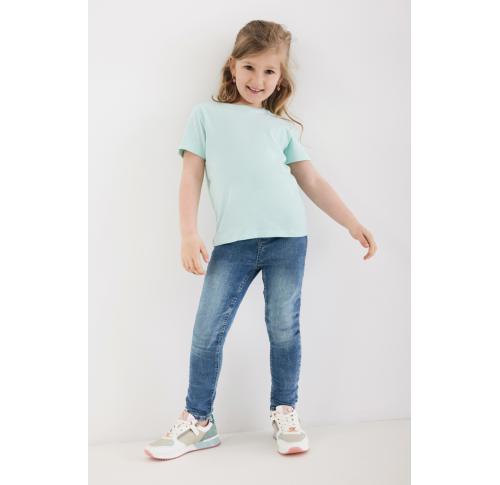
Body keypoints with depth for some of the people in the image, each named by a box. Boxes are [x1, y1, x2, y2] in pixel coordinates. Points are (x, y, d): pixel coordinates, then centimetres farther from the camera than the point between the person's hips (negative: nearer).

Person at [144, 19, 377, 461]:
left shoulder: (281, 126, 18)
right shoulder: (206, 114, 14)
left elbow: (313, 182, 17)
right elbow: (192, 176, 7)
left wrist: (353, 224, 10)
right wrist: (188, 234, -4)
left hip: (287, 235, 1)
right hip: (232, 240, -1)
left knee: (284, 328, 5)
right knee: (208, 331, -1)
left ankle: (285, 413, 22)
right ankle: (198, 421, 15)